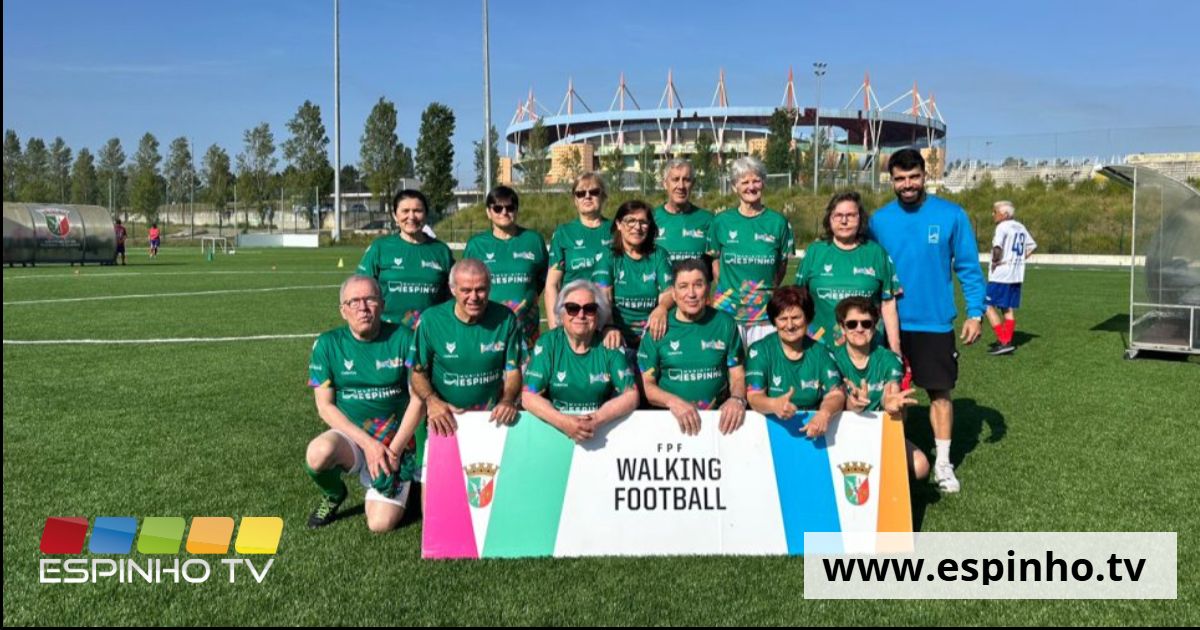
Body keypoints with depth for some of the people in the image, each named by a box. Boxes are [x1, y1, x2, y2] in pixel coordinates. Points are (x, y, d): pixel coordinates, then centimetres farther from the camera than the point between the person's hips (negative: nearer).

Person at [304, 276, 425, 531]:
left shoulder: (402, 338, -7)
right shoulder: (328, 344, -3)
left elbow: (419, 399, -6)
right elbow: (325, 406, -5)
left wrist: (394, 449, -12)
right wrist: (367, 443, -16)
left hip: (396, 441, -1)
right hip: (349, 435, 1)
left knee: (381, 523, -15)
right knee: (319, 452, -34)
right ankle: (333, 495, 2)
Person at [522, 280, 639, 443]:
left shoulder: (609, 344, 0)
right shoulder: (548, 343, -1)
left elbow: (631, 395, -3)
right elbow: (529, 396, -6)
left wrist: (598, 419, -18)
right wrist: (564, 422, -21)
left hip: (604, 431, 1)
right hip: (555, 428, -1)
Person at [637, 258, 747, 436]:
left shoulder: (725, 323, 5)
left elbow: (738, 376, 7)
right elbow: (647, 384, 1)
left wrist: (737, 399, -14)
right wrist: (673, 401, -17)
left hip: (718, 416, 1)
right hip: (669, 417, -1)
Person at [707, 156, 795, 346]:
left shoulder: (778, 222, 2)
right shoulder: (721, 221, 2)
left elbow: (782, 265, 10)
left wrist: (769, 291, 3)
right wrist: (726, 287, 2)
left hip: (765, 311, 0)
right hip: (727, 310, 0)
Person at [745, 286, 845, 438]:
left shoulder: (820, 352, 7)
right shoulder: (760, 350, 0)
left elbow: (836, 394, -2)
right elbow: (754, 397, -10)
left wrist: (824, 413, -26)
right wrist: (774, 405, -34)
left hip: (811, 430, 3)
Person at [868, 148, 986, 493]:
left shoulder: (952, 215, -4)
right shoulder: (879, 220, 0)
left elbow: (969, 267, -1)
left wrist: (976, 312, -7)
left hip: (935, 323, -1)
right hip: (891, 323, 1)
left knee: (940, 391, 6)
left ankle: (943, 463, 18)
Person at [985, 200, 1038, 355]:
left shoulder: (1003, 227, -12)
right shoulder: (1020, 227, 14)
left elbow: (997, 247, -26)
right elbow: (1032, 246, 22)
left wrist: (995, 261, -10)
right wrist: (1019, 260, 15)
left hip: (1001, 274, -9)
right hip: (1017, 275, 9)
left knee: (988, 306, -4)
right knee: (1009, 309, 12)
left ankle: (1004, 342, -9)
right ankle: (1007, 343, 14)